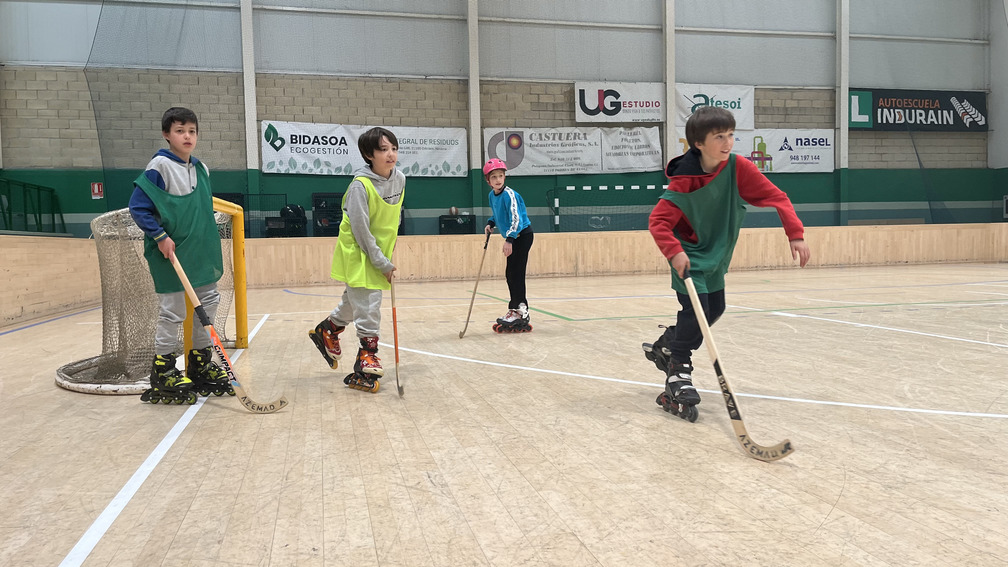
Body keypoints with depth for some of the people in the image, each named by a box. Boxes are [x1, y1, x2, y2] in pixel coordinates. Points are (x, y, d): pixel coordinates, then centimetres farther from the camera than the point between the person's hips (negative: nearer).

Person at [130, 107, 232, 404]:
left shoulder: (202, 169, 11)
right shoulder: (160, 166, -10)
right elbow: (138, 206, -13)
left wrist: (211, 246, 18)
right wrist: (160, 237, -17)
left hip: (201, 253, 7)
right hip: (171, 254, -7)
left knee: (209, 303, 12)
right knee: (172, 311, -1)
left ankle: (201, 363, 27)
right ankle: (162, 372, 13)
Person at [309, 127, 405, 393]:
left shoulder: (400, 179, -3)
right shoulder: (360, 186, -24)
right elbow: (361, 231, -22)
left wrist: (391, 239, 17)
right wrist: (383, 264, -19)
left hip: (380, 250, 7)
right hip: (358, 253, -7)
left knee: (355, 301, 22)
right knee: (368, 307, -8)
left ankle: (327, 331, 45)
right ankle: (367, 360, 3)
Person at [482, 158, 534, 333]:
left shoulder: (509, 194, -21)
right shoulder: (492, 195, 5)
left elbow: (516, 218, -29)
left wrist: (509, 239, -38)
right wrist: (490, 224, 3)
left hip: (522, 235, -9)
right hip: (513, 238, 9)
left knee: (515, 272, -11)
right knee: (510, 274, 13)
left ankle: (519, 310, -7)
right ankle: (518, 310, 22)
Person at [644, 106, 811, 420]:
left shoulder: (738, 168, -15)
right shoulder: (684, 181, -23)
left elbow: (776, 197, -13)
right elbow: (658, 220, -23)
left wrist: (795, 234, -22)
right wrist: (674, 252, -38)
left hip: (715, 255, 6)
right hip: (690, 256, -6)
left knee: (714, 310, 15)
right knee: (696, 310, -18)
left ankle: (665, 346, 36)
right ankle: (678, 376, -5)